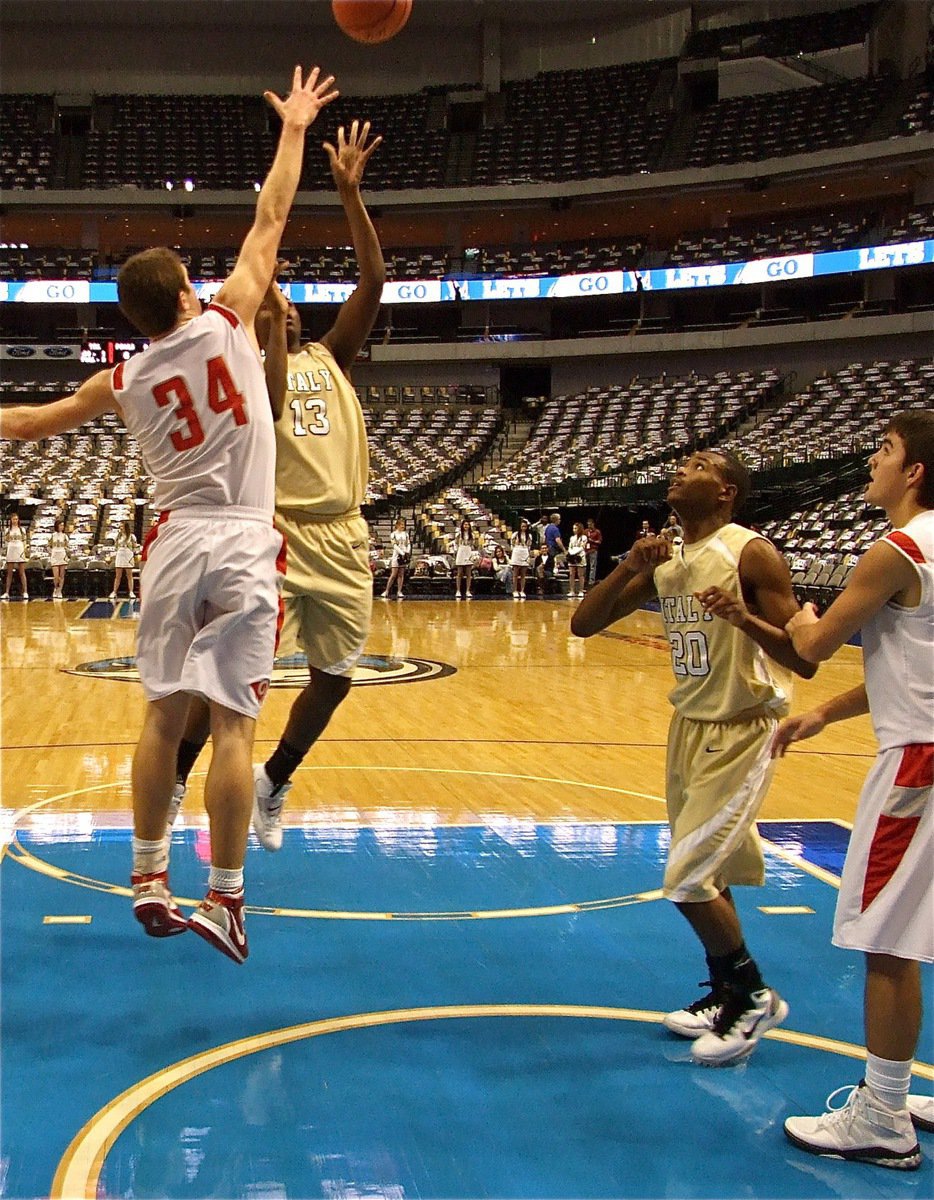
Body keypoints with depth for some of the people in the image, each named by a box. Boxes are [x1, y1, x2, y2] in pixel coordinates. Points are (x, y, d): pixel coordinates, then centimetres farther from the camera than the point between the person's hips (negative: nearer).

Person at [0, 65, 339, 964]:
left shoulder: (122, 381, 5)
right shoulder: (227, 325, -2)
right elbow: (269, 218, 7)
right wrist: (293, 126, 18)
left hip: (175, 547, 3)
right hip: (243, 549, -3)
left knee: (163, 714, 13)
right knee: (233, 723, -4)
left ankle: (148, 882, 19)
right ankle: (223, 902, 0)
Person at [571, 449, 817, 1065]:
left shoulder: (752, 554, -16)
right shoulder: (665, 561, 4)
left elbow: (806, 659, -20)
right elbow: (583, 624, 2)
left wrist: (746, 619, -37)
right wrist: (629, 567, -12)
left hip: (741, 732, -7)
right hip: (690, 725, 8)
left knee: (691, 877, -10)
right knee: (703, 872, 15)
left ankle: (755, 997, 9)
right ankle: (727, 994, 30)